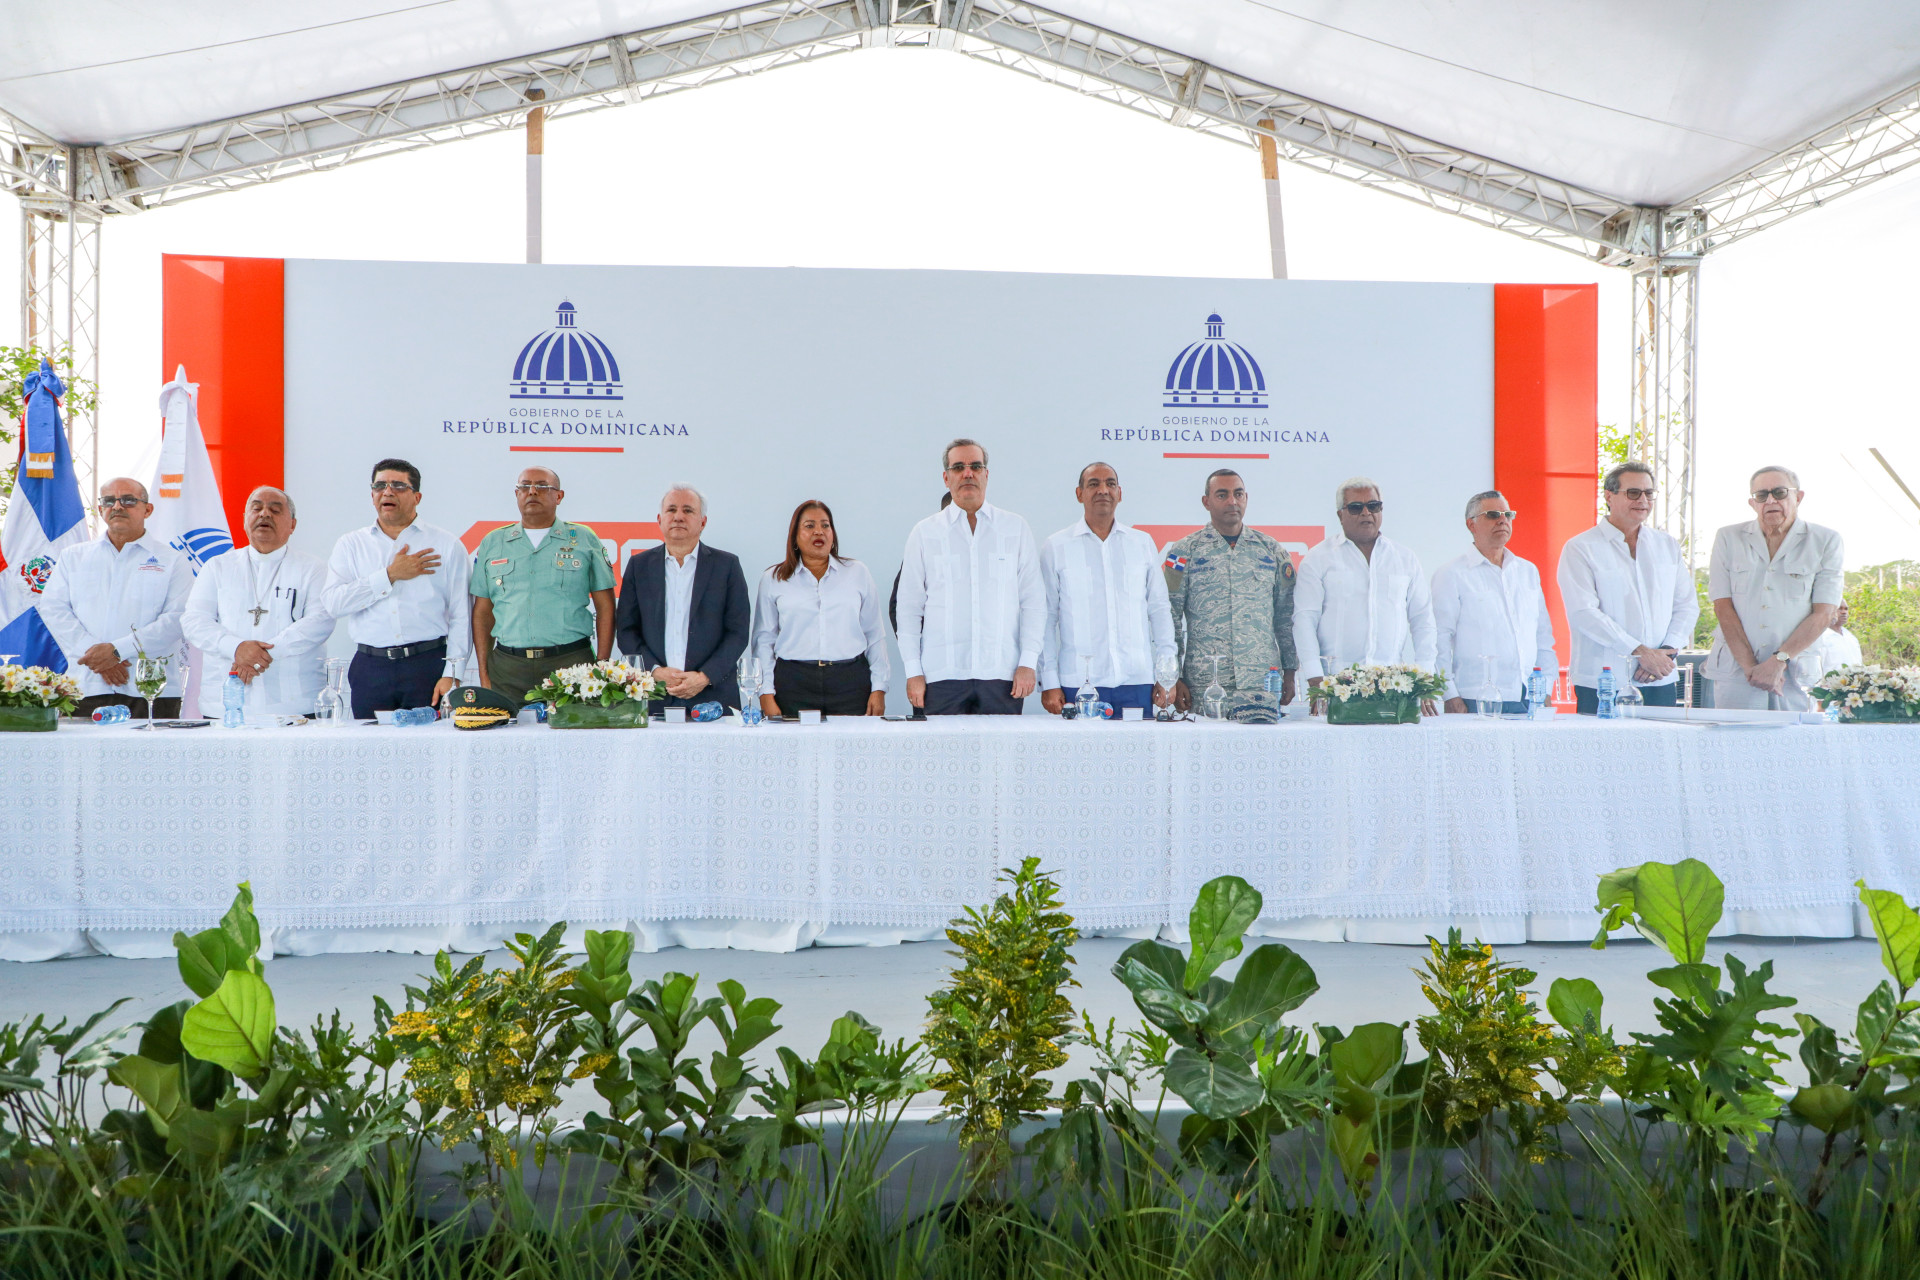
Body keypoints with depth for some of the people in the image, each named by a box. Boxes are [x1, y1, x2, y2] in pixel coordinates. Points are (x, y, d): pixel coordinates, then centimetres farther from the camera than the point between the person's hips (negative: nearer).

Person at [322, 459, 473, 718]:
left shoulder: (447, 545, 8)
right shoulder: (350, 544, 13)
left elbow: (461, 616, 2)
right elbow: (334, 602, -2)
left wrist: (452, 674, -7)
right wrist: (390, 575, -7)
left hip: (429, 666, -1)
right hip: (370, 669, 2)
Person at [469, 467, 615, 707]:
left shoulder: (584, 540, 8)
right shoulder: (492, 544, 14)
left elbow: (605, 607, 5)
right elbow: (482, 612, 14)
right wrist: (484, 675, 5)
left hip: (570, 661, -1)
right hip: (507, 667, 2)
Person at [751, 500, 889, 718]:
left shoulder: (858, 573, 12)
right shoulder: (773, 580, 10)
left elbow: (875, 636, 12)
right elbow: (764, 640, 9)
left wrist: (879, 689, 5)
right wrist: (766, 695, 0)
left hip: (850, 683, 1)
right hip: (793, 684, -1)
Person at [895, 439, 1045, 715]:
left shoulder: (1016, 529, 11)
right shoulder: (924, 533, 10)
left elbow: (1033, 601, 8)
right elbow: (909, 607, 8)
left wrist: (1029, 663, -1)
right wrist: (913, 671, 1)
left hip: (1002, 673, 0)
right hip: (941, 675, 0)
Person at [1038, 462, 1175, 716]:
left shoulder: (1143, 543, 12)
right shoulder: (1055, 547, 5)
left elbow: (1159, 609, 14)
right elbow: (1045, 617, 4)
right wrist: (1049, 682, -2)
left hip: (1137, 683, 2)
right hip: (1078, 683, -2)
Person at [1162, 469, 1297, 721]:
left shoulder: (1272, 551, 12)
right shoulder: (1184, 552, 5)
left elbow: (1286, 616, 15)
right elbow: (1168, 619, 3)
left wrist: (1289, 673, 10)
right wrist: (1174, 679, -2)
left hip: (1263, 684, 2)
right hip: (1203, 684, -1)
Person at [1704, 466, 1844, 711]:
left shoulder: (1826, 542, 5)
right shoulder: (1728, 538, 8)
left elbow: (1823, 615, -2)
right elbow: (1723, 607, 0)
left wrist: (1778, 661, -13)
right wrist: (1751, 667, -10)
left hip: (1798, 676, -1)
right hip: (1735, 673, 1)